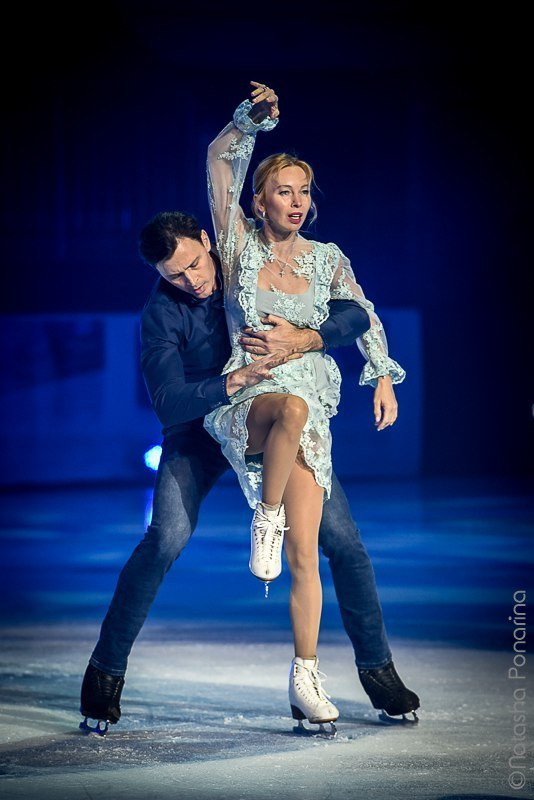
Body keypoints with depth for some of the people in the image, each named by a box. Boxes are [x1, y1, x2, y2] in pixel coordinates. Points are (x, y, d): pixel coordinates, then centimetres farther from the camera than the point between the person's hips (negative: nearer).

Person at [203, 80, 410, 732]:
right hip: (245, 402, -3)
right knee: (294, 407, -42)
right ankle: (265, 516, -20)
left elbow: (363, 316, 22)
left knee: (304, 553, -6)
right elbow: (220, 160, -3)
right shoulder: (239, 246, 3)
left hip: (309, 413, 3)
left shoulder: (325, 258, 10)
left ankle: (305, 680, 1)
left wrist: (384, 377, 12)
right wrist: (252, 119, -16)